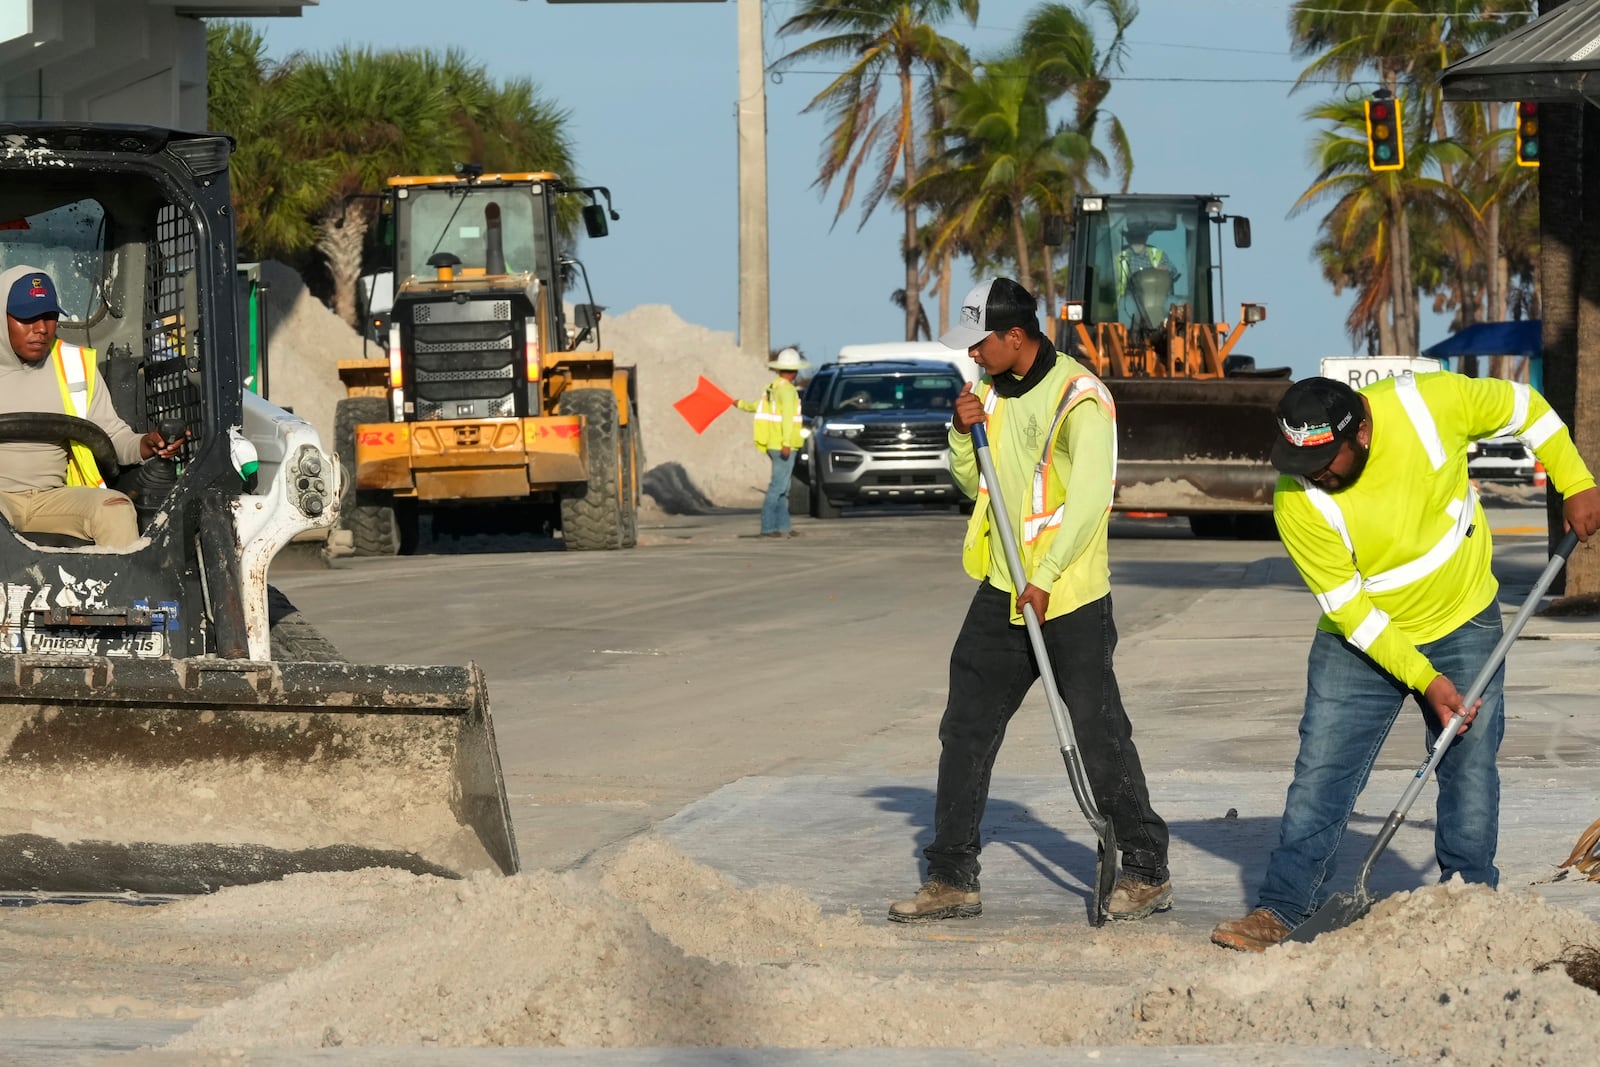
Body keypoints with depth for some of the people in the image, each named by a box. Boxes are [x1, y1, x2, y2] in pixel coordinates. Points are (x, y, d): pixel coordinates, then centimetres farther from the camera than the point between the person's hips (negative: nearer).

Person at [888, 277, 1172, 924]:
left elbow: (1089, 498, -21)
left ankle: (1147, 873, 8)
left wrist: (1045, 579, -23)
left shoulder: (1079, 397, -15)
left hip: (1071, 596, -8)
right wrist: (965, 435, -2)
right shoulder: (994, 392, 10)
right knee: (966, 729, 6)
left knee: (1099, 735, -4)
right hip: (1003, 590, 8)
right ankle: (952, 879, 11)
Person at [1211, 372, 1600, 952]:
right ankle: (1278, 910, 0)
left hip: (1464, 626, 1)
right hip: (1361, 642, -1)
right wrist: (1424, 679, -21)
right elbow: (1348, 608, -19)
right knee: (1320, 774, -5)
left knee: (1469, 769, 3)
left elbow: (1521, 405, -4)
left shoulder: (1431, 402, -23)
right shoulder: (1298, 501, -25)